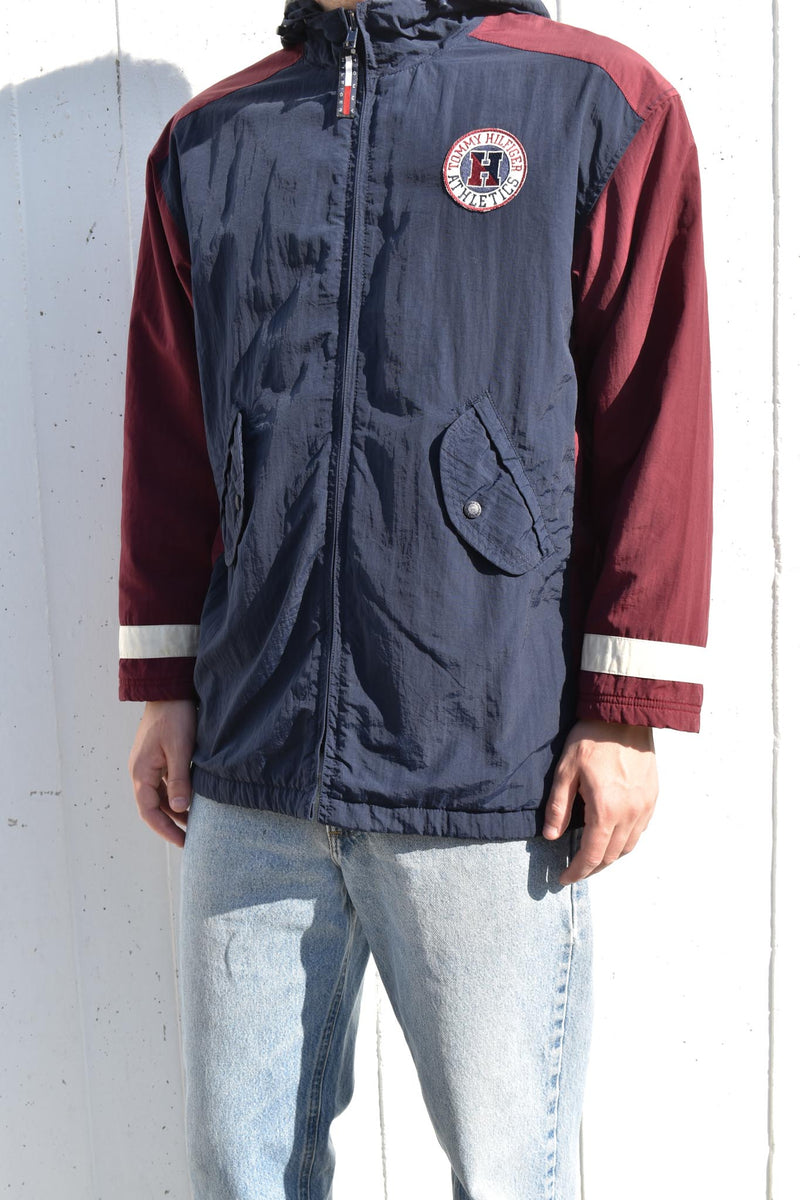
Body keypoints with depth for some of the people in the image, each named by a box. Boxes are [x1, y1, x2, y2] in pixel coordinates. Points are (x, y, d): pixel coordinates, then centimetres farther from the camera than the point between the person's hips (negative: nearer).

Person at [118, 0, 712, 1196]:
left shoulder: (603, 106, 2)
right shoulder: (206, 141, 12)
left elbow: (656, 429, -2)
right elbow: (166, 444, 13)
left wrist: (626, 714, -6)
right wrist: (165, 688, 11)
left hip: (489, 774, -3)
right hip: (249, 760, 4)